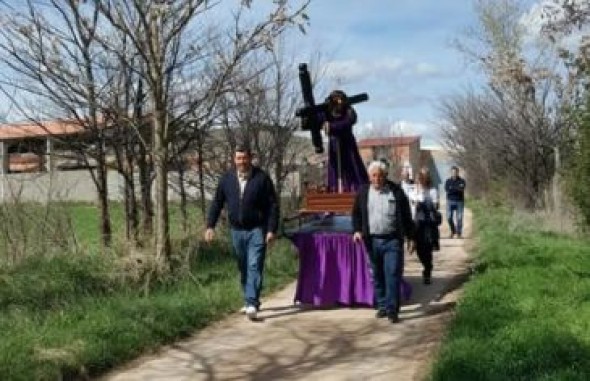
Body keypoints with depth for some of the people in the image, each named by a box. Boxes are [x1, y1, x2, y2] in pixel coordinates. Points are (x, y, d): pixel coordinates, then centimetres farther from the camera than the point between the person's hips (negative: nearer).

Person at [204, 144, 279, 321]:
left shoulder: (262, 178, -6)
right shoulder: (227, 179, 4)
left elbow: (273, 205, -5)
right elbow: (217, 203, 9)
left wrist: (272, 229, -11)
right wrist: (210, 226, 0)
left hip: (256, 230, -4)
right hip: (236, 231, 4)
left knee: (254, 267, -11)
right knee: (243, 268, 13)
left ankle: (252, 304, -13)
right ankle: (248, 301, 26)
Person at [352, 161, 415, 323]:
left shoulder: (396, 191, 0)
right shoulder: (363, 192, 7)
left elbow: (406, 215, 5)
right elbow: (356, 213, 13)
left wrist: (410, 237, 4)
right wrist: (357, 230, -4)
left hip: (392, 240, -3)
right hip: (372, 241, 3)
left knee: (393, 275, -7)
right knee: (377, 276, 9)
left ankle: (392, 309, -1)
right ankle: (382, 305, 21)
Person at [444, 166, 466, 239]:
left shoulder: (462, 181, 2)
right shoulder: (448, 181, 7)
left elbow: (462, 189, -15)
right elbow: (446, 190, -10)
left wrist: (452, 188, -21)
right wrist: (457, 188, -14)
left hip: (459, 201, -1)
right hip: (450, 201, 1)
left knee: (459, 218, -6)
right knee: (449, 217, -4)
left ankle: (459, 233, 4)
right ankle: (453, 231, 18)